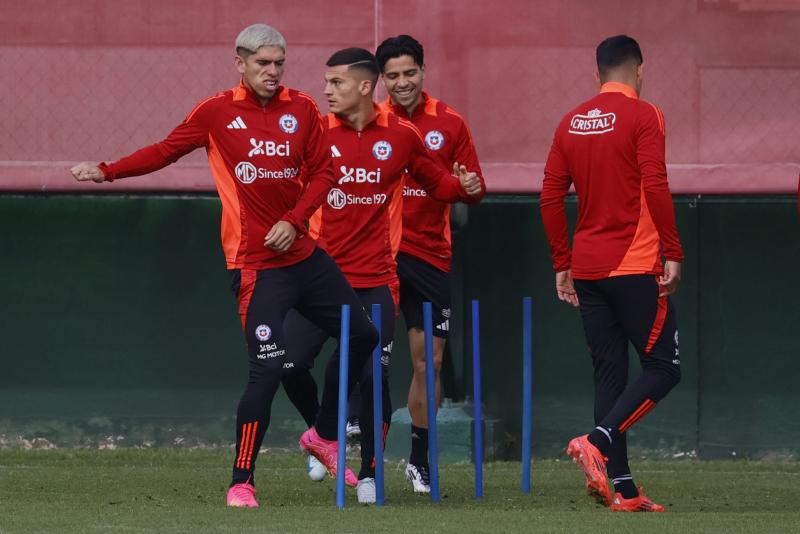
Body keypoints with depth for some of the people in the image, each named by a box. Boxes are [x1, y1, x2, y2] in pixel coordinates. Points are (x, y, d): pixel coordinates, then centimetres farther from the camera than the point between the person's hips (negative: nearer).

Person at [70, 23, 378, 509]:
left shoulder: (303, 109, 5)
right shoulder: (216, 113, -3)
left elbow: (322, 172, 5)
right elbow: (165, 151, 4)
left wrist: (295, 220, -9)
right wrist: (106, 172, -4)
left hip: (304, 252, 5)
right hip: (256, 264, -5)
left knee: (362, 336, 11)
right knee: (268, 367, -16)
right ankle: (241, 483, -10)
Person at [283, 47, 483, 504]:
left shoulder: (401, 135, 2)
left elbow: (435, 181, 14)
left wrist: (465, 187, -5)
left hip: (377, 280, 0)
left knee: (374, 375, -5)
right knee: (291, 363, -8)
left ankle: (370, 473, 9)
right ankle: (325, 434, 21)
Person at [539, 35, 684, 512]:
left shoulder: (572, 123, 11)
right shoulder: (642, 115, -7)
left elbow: (551, 197, 11)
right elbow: (655, 186, -16)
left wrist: (563, 265, 16)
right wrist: (673, 253, -11)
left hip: (587, 270, 6)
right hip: (636, 266, -6)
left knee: (610, 373, 8)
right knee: (664, 366, 1)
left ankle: (623, 490, 4)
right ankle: (598, 443, -19)